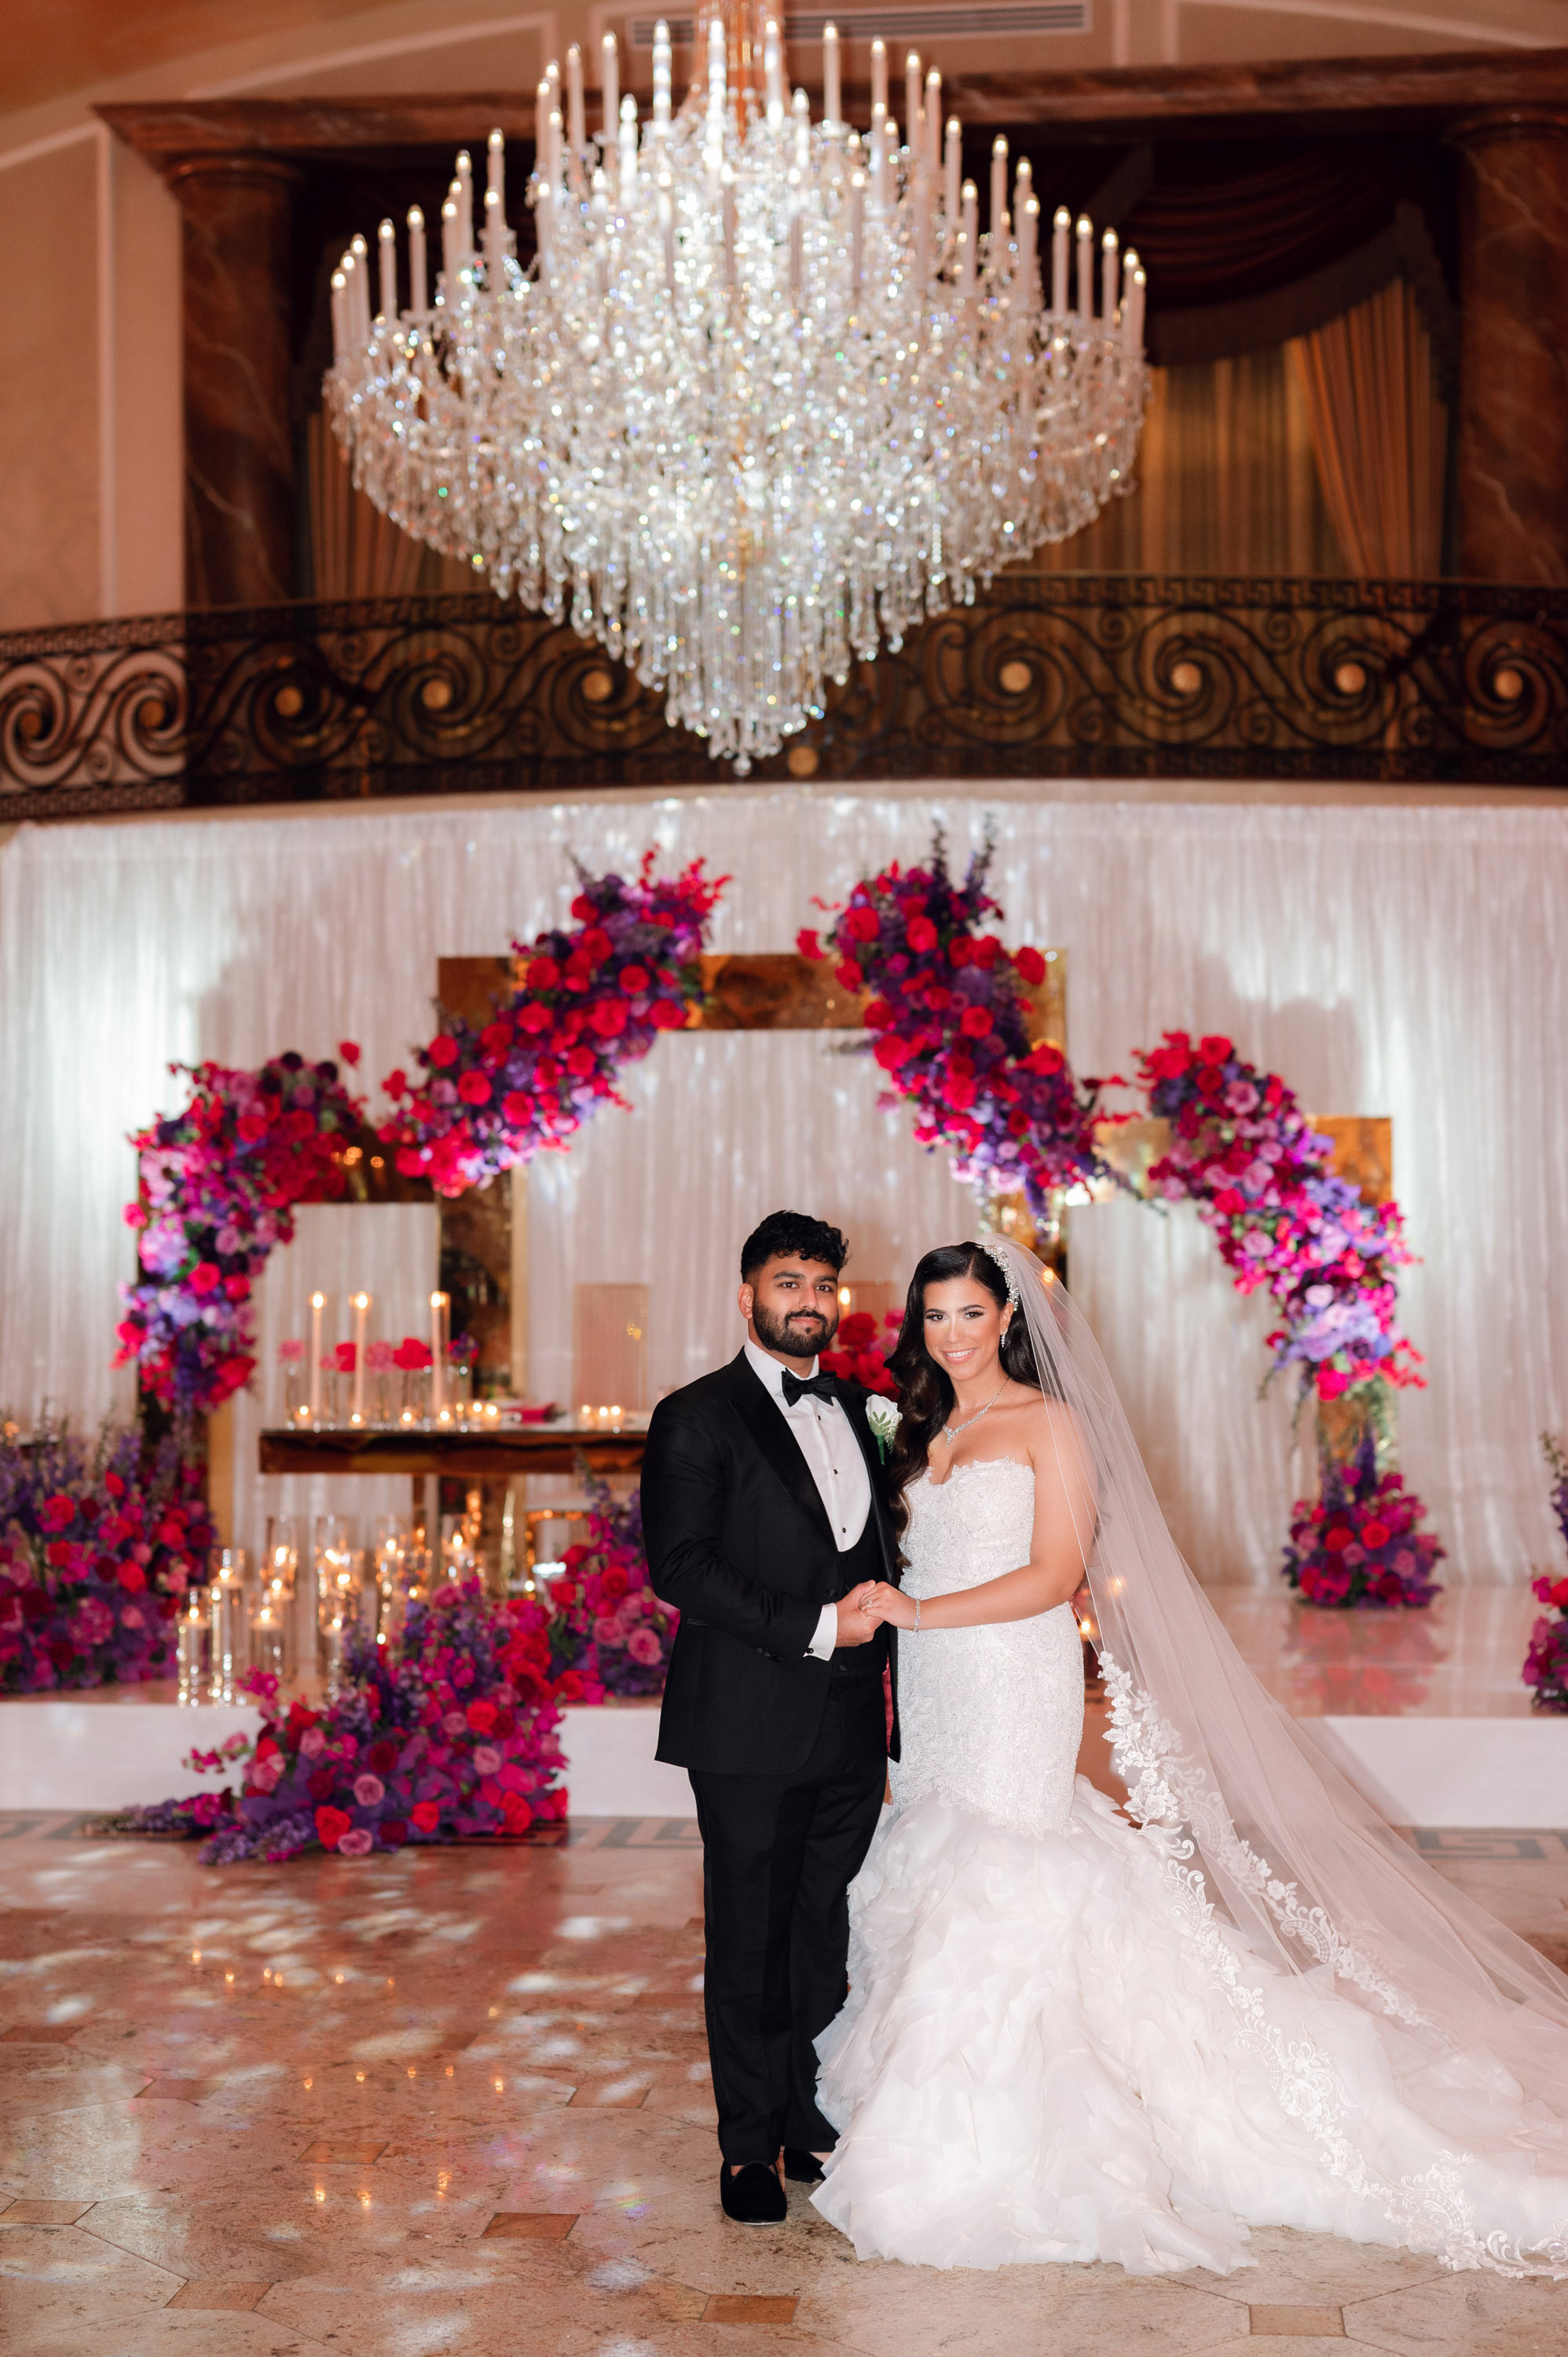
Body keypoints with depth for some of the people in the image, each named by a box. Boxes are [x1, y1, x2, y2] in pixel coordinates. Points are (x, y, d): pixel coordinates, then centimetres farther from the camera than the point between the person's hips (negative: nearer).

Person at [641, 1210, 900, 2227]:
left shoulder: (859, 1411, 15)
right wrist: (815, 1628, -17)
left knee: (828, 1940, 11)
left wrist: (898, 1677, 10)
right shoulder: (698, 1419, -4)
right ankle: (752, 2148, 17)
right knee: (752, 1943, 4)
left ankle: (815, 2126, 25)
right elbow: (680, 1567, -14)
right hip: (750, 1730, -5)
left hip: (851, 1727, 5)